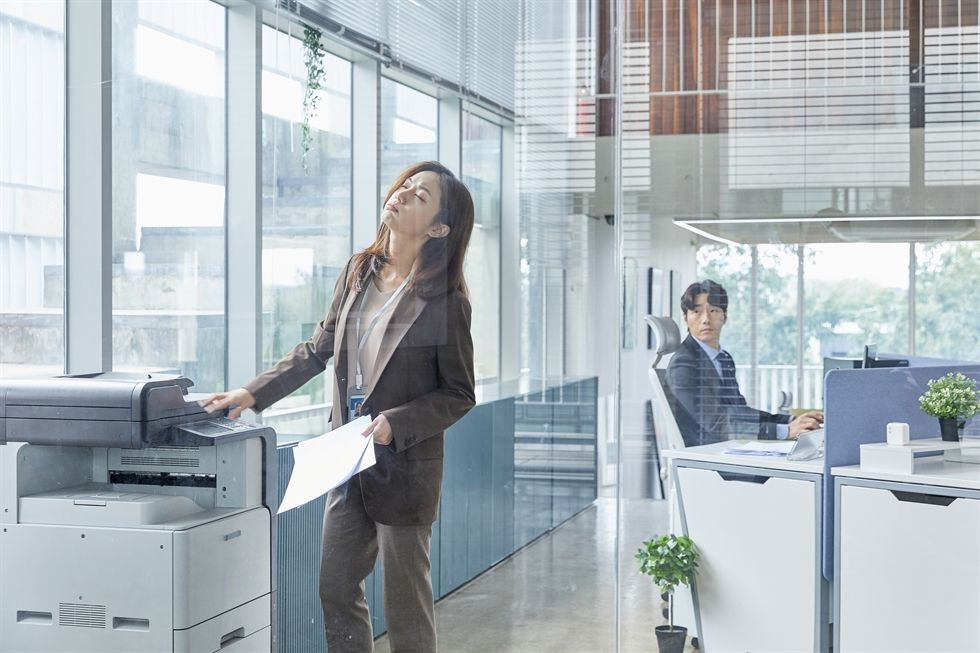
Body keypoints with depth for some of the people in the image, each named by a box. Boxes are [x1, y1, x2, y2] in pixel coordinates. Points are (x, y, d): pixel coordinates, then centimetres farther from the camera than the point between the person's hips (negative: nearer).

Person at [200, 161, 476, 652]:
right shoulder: (359, 272, 4)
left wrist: (396, 423, -20)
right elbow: (317, 350, 12)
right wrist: (253, 393, 6)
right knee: (336, 588, 13)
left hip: (404, 467, -6)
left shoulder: (445, 300, -13)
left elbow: (459, 395, -8)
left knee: (405, 602, 6)